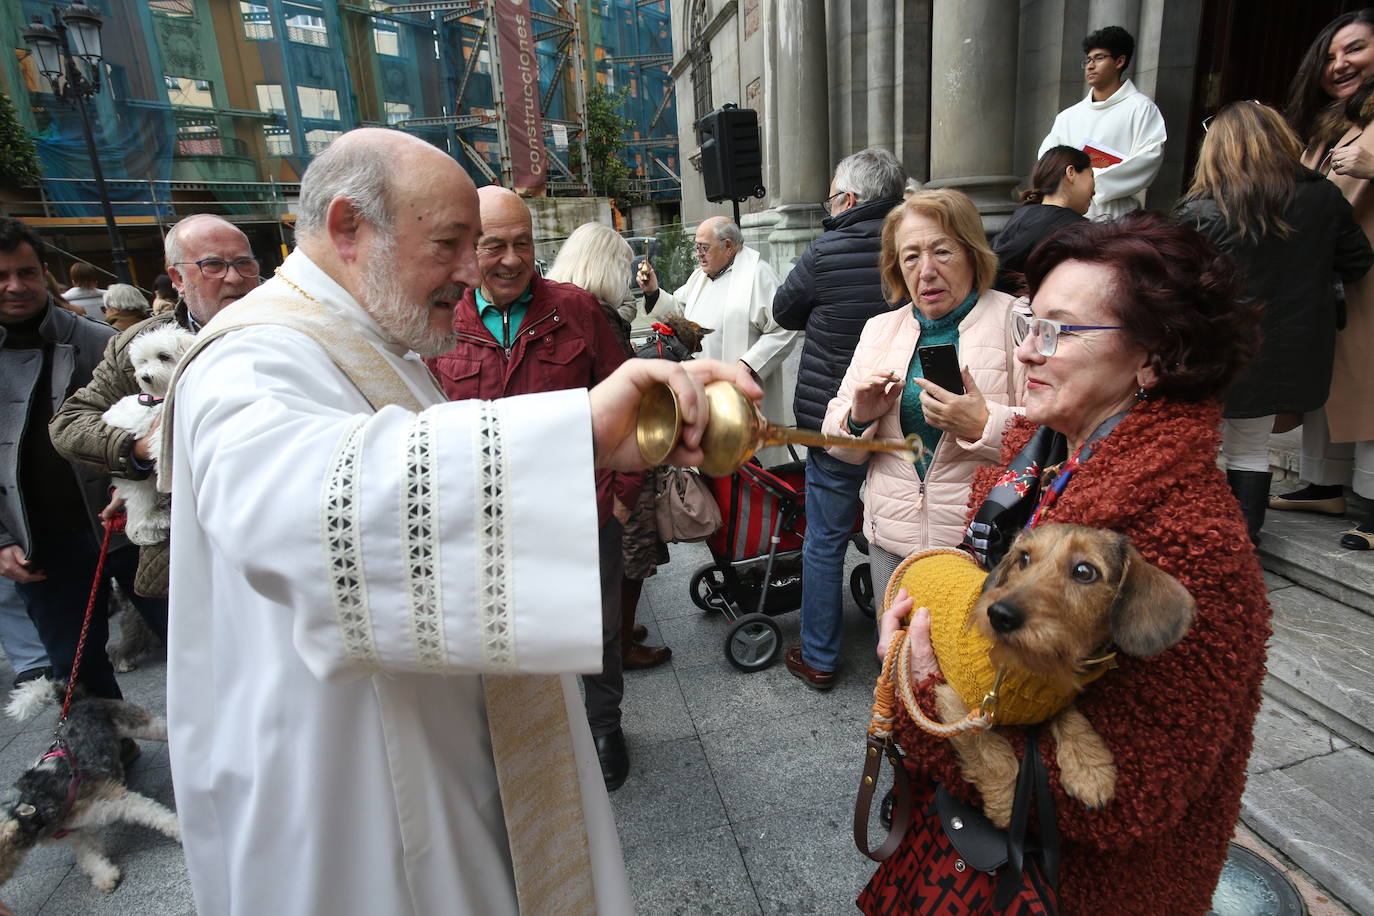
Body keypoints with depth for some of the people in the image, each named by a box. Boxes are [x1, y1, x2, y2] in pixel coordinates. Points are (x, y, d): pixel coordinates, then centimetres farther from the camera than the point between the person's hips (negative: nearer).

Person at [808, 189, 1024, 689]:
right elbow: (837, 443, 11)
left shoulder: (1016, 322, -4)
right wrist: (858, 417, -10)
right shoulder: (880, 329, 10)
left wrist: (981, 424, -27)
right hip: (893, 540, 4)